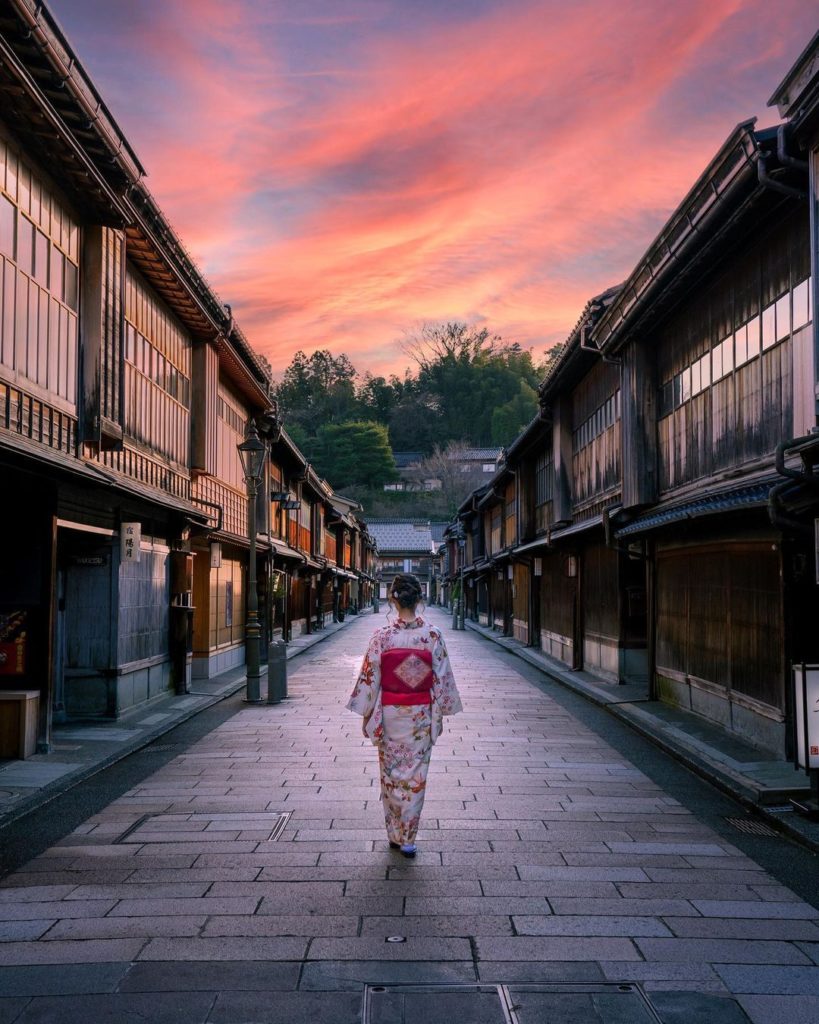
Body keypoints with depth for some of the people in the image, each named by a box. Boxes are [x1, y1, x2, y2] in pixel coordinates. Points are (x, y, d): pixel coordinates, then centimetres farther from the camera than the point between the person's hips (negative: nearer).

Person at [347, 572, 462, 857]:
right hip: (421, 715, 0)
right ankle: (407, 839, 12)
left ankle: (395, 835, 23)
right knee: (415, 776, 9)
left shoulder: (382, 636, -12)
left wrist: (366, 716, 4)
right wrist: (439, 715, 7)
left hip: (389, 714, 0)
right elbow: (442, 678, -5)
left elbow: (370, 678, -7)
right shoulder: (433, 635, -9)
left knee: (391, 774, 14)